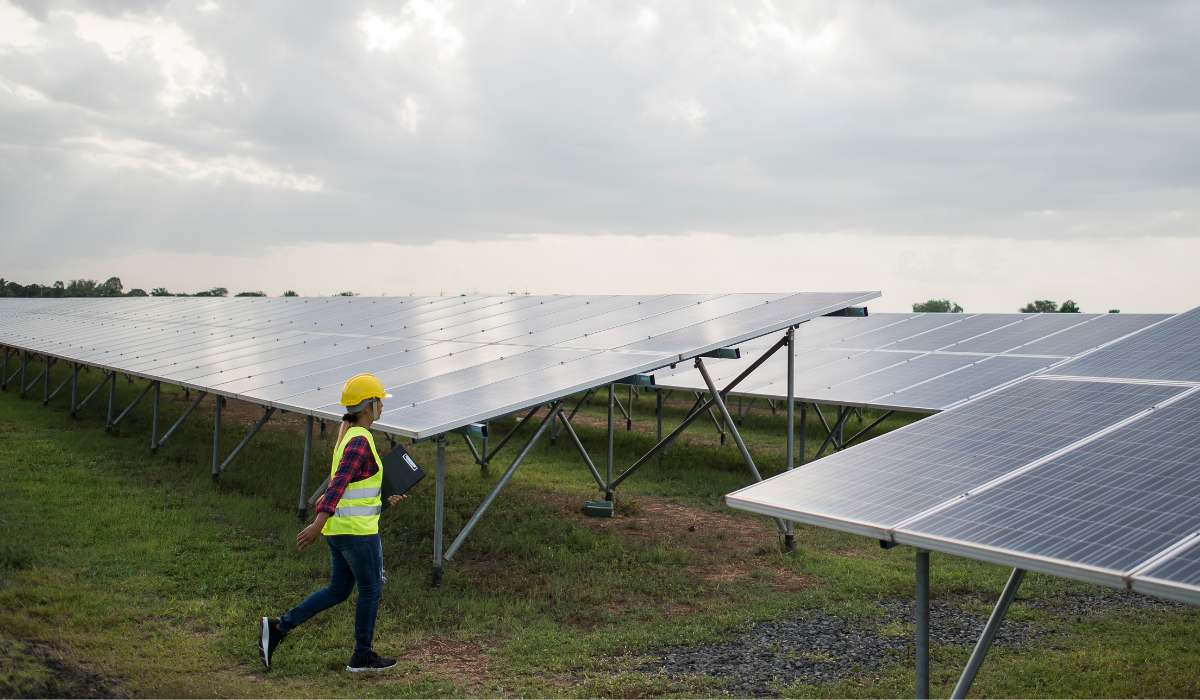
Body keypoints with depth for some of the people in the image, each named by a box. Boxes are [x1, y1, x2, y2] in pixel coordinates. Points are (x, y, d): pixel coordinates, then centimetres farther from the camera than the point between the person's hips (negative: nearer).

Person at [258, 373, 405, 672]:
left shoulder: (347, 436, 11)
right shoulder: (360, 441, -19)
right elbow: (338, 485, -29)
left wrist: (383, 500, 19)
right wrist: (318, 525, -36)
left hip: (339, 528, 9)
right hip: (358, 530, -9)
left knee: (338, 591, 17)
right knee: (371, 590, 8)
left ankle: (278, 627, 11)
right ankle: (362, 656, 20)